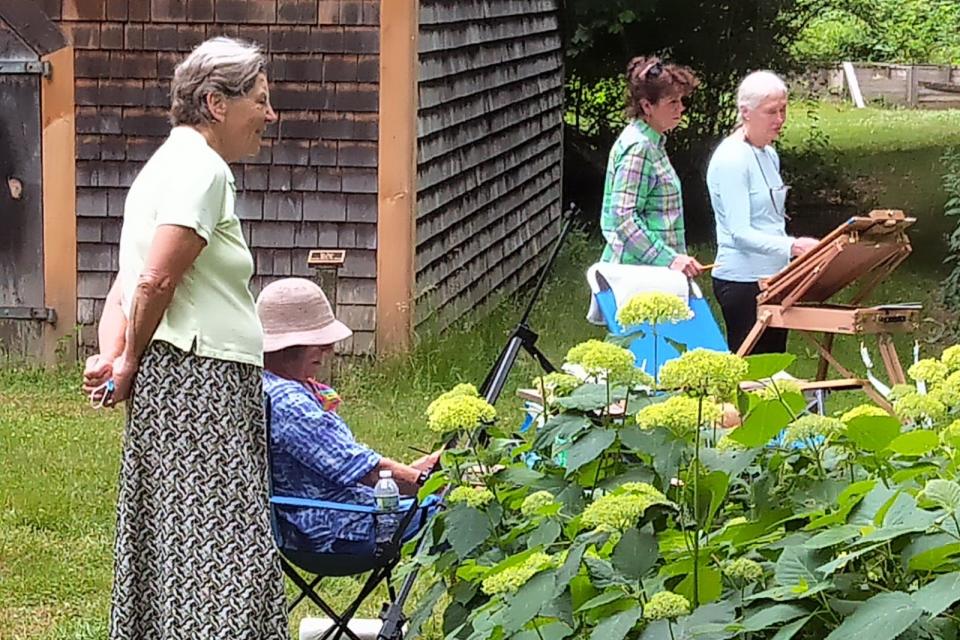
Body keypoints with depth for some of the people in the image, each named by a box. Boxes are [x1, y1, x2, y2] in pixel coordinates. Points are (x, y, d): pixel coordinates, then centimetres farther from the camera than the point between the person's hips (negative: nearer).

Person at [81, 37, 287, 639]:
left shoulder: (176, 162, 20)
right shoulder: (202, 168, -12)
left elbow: (130, 280, 14)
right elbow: (154, 280, -19)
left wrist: (113, 357, -1)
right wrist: (128, 364, -6)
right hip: (199, 381, -10)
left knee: (172, 537, 12)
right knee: (218, 543, -11)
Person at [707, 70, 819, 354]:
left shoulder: (769, 155, 15)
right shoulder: (731, 159, -14)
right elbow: (740, 233, -22)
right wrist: (791, 246, -33)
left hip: (773, 276, 9)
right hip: (743, 280, -9)